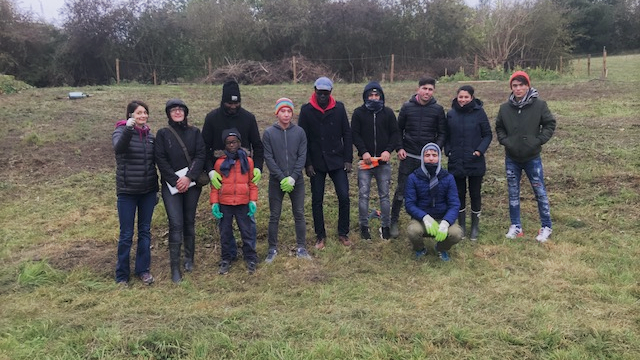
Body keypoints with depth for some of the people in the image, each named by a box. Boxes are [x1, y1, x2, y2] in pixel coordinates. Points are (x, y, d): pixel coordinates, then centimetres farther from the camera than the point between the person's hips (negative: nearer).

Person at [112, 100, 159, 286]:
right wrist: (128, 129, -45)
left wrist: (156, 189, 15)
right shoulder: (121, 130, -7)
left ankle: (143, 269, 24)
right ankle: (122, 275, 15)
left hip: (148, 191, 4)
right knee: (126, 234, 2)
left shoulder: (149, 134, 7)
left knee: (145, 231, 11)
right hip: (127, 191, -4)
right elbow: (118, 147, -30)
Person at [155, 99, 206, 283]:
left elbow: (200, 156, -2)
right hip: (171, 185, -1)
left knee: (189, 222, 9)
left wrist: (189, 177, -14)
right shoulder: (163, 134, 4)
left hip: (192, 184, 2)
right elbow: (160, 160, -3)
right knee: (176, 224, -8)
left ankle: (189, 259, 25)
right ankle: (175, 268, -3)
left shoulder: (195, 132, 6)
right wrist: (175, 181, -12)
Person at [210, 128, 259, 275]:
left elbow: (252, 183, 2)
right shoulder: (220, 162, -1)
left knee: (247, 232, 7)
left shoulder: (247, 161, 0)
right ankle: (226, 260, 25)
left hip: (243, 204, -1)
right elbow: (215, 184, 2)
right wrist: (214, 203, -3)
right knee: (225, 233, 11)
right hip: (224, 204, 1)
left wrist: (253, 201, -4)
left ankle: (250, 259, 20)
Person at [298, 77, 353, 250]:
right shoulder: (306, 110, -3)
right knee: (317, 200, 6)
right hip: (316, 163, 0)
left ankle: (343, 233, 15)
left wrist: (348, 159, -2)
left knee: (344, 197, -3)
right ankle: (320, 235, 21)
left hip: (337, 161, 1)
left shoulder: (339, 108, 0)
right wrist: (307, 163, -7)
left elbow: (347, 134, 2)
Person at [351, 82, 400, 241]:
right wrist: (363, 151, -14)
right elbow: (355, 134, -1)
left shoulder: (388, 113, 6)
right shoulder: (358, 113, 3)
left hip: (383, 161, 1)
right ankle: (364, 226, 13)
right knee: (363, 195, 1)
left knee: (384, 195, 7)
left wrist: (388, 150, -10)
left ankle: (386, 226, 17)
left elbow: (395, 133, 5)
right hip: (365, 161, -1)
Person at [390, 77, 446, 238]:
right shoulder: (407, 107, 1)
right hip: (408, 157, -1)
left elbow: (442, 133, 4)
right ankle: (394, 221, 14)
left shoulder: (438, 109, 1)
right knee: (401, 190, 2)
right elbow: (399, 130, 8)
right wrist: (400, 148, -4)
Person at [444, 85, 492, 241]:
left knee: (475, 194, 9)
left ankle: (475, 226, 23)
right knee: (459, 194, 10)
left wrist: (480, 150, -13)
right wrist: (448, 151, -4)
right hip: (456, 162, 2)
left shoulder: (479, 112, -5)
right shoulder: (451, 114, 2)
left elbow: (488, 135, -1)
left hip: (475, 162, -2)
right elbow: (446, 135, 10)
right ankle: (461, 225, 24)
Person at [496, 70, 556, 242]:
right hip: (512, 159, 2)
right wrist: (505, 141, -4)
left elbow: (550, 124, -1)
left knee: (540, 193, 5)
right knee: (513, 193, 10)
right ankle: (515, 226, 22)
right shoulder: (505, 108, -2)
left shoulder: (539, 105, -8)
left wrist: (539, 141, -11)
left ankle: (546, 227, 18)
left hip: (533, 158, -2)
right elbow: (499, 128, 11)